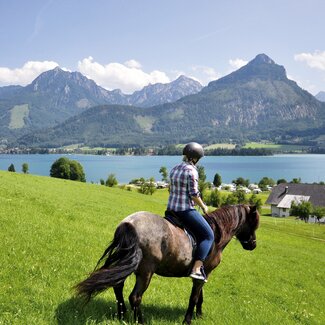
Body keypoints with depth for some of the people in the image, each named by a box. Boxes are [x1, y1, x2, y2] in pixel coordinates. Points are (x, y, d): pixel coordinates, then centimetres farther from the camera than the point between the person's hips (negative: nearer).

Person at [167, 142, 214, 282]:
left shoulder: (174, 169, 10)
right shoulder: (191, 171, -15)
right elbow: (194, 194, -17)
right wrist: (203, 206, -2)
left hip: (171, 208, 9)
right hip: (186, 210, -8)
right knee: (208, 235, 0)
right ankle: (196, 269, -10)